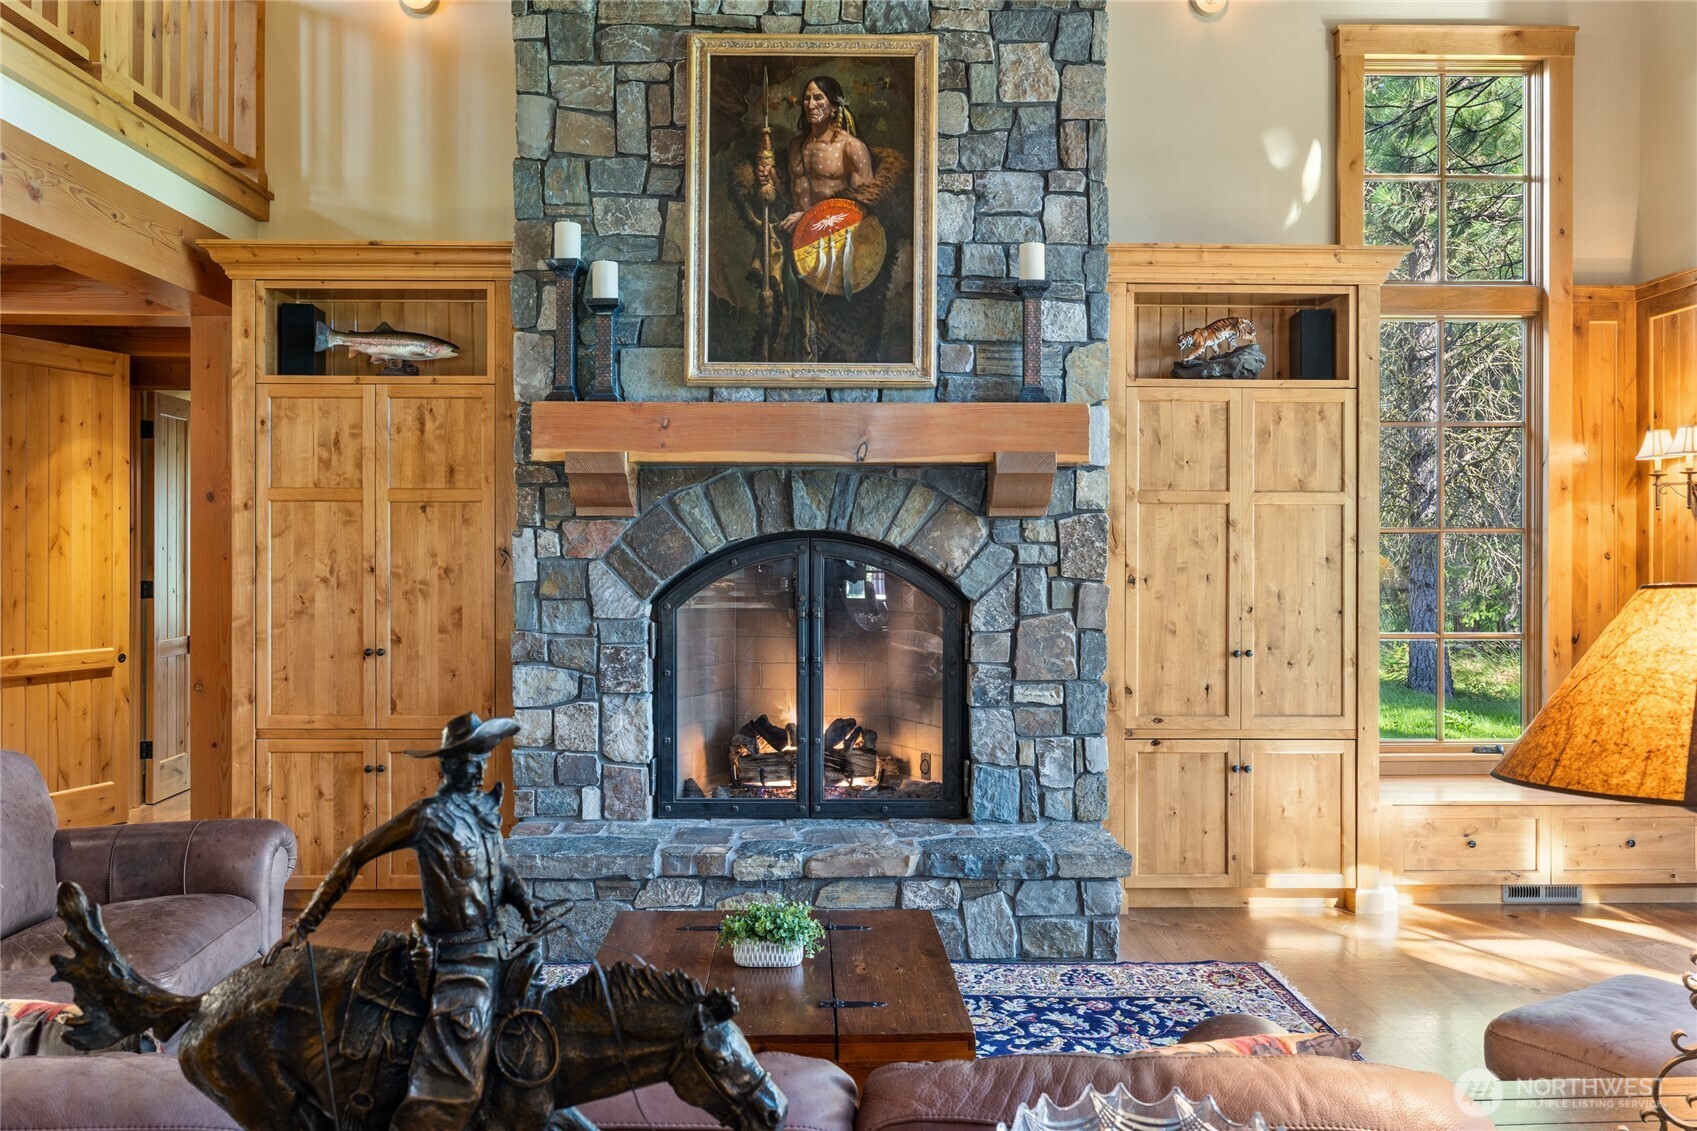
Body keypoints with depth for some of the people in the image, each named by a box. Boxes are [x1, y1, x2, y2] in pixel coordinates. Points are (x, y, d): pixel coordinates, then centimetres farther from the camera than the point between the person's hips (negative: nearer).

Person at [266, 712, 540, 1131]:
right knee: (453, 1090, -10)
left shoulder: (486, 810, 6)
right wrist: (304, 925, -6)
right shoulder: (429, 815, -14)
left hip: (491, 950, 8)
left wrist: (525, 905, 2)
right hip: (460, 960, -8)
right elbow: (355, 857, -8)